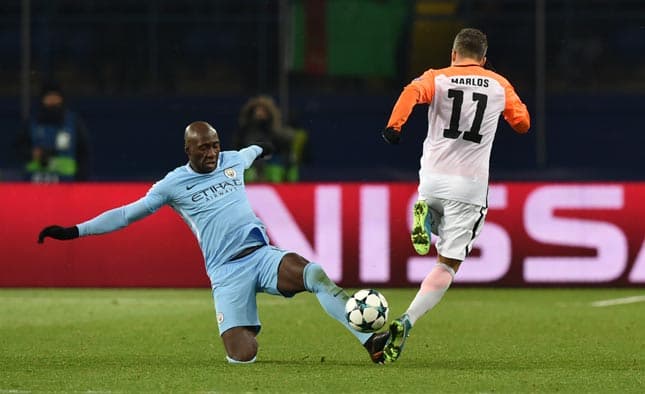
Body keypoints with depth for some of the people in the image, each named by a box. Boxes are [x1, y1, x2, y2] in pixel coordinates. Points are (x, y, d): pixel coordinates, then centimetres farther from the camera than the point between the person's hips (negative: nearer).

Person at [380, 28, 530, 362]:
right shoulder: (500, 86, 8)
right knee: (448, 265, 0)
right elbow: (522, 123, 16)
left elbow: (413, 91, -18)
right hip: (469, 186, -1)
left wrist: (394, 124, -29)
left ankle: (424, 218, 0)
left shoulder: (438, 78, 4)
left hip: (431, 180, 1)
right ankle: (406, 323, -20)